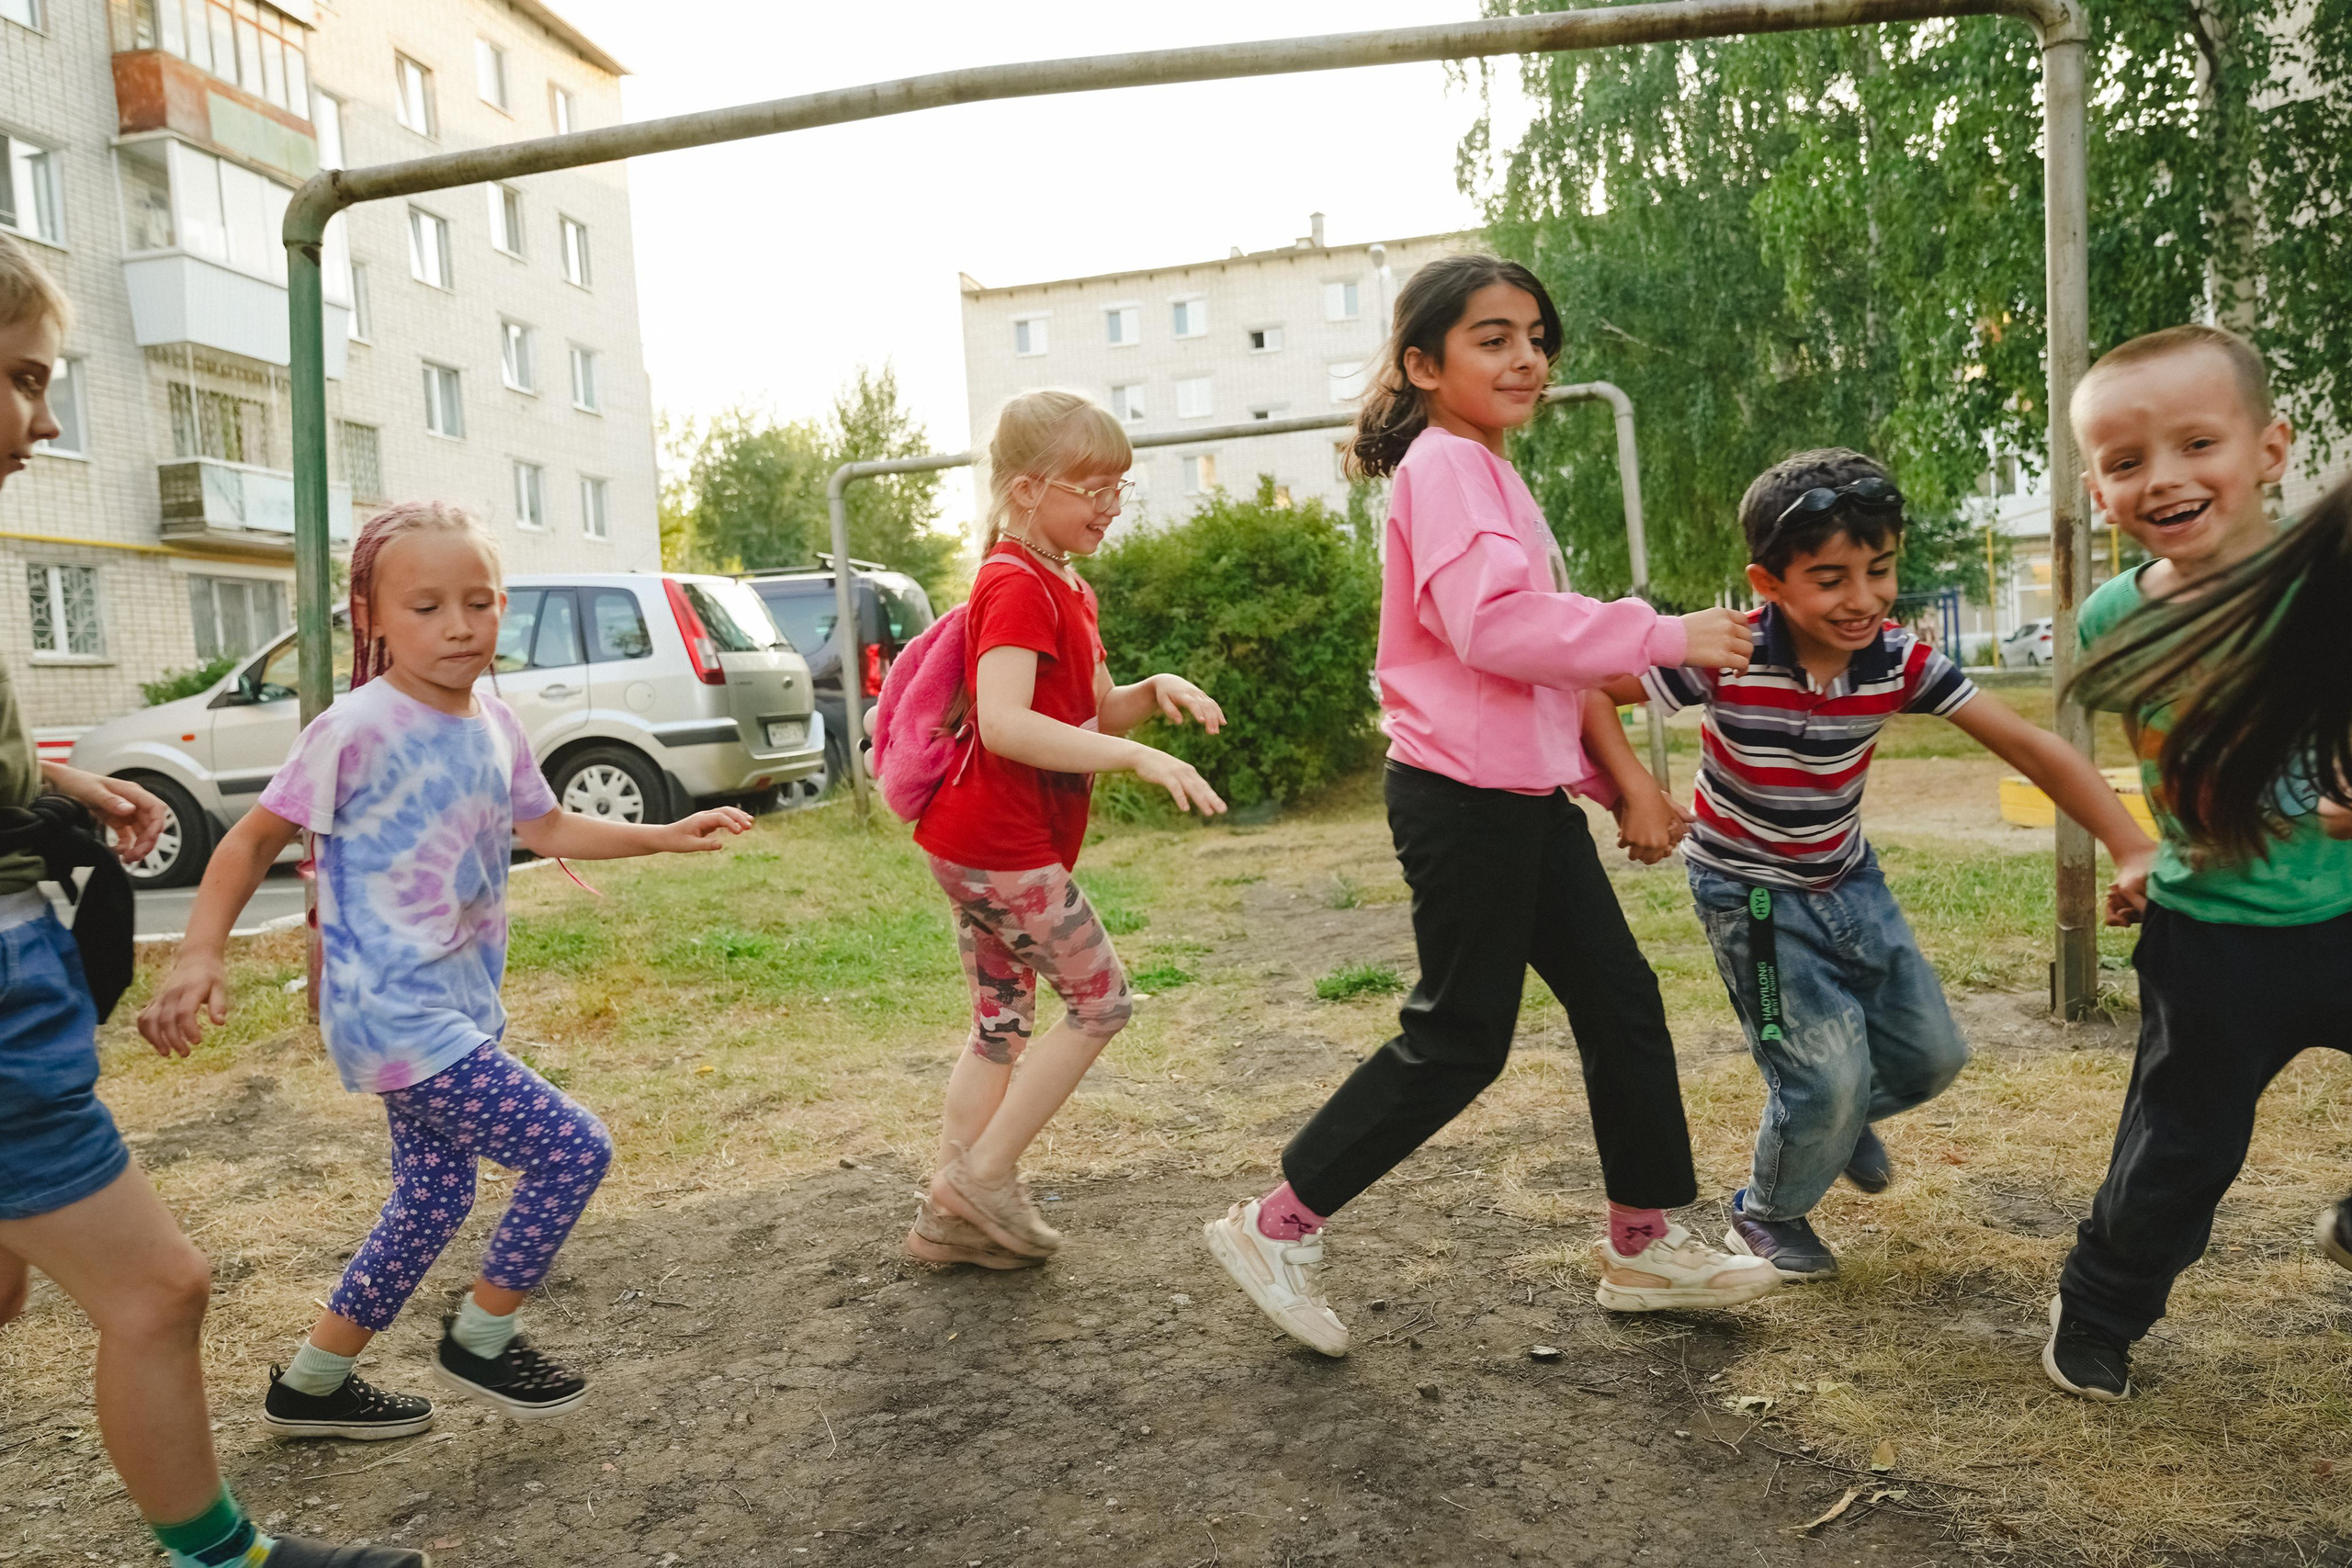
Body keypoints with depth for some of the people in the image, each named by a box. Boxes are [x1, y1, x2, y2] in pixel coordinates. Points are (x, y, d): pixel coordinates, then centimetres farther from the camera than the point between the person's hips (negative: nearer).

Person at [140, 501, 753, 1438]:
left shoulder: (494, 725, 4)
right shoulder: (356, 730, -17)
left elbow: (548, 830, 18)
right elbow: (253, 841, -10)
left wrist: (668, 836, 9)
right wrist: (200, 954, -22)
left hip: (458, 1011, 8)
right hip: (391, 1017, -8)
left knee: (432, 1202, 18)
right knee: (573, 1150, -8)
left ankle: (311, 1387, 36)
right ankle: (479, 1341, 15)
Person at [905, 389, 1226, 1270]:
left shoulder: (1062, 587, 16)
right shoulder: (1018, 586, -17)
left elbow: (1094, 712, 20)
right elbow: (1004, 724, -30)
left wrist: (1156, 691, -1)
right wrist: (1139, 759, -34)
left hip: (980, 846, 10)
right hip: (1003, 847, -10)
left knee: (1003, 1022, 14)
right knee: (1100, 1001, 0)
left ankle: (950, 1216, 22)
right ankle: (982, 1177, 7)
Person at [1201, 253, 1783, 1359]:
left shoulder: (1492, 476, 20)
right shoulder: (1445, 465, -12)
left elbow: (1556, 646, 20)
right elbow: (1495, 625, -27)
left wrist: (1623, 771, 13)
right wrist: (1668, 636, -20)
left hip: (1530, 794, 10)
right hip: (1465, 798, -10)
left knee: (1620, 1001, 12)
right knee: (1458, 1041, -3)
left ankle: (1646, 1245, 26)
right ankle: (1278, 1226, 11)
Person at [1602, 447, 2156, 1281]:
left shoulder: (1900, 661, -16)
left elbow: (2029, 745, -16)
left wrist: (2133, 848, -25)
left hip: (1847, 879, 5)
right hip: (1751, 892, -5)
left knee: (1932, 1056, 10)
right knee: (1830, 1075, -9)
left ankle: (1842, 1117, 44)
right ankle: (1766, 1214, 20)